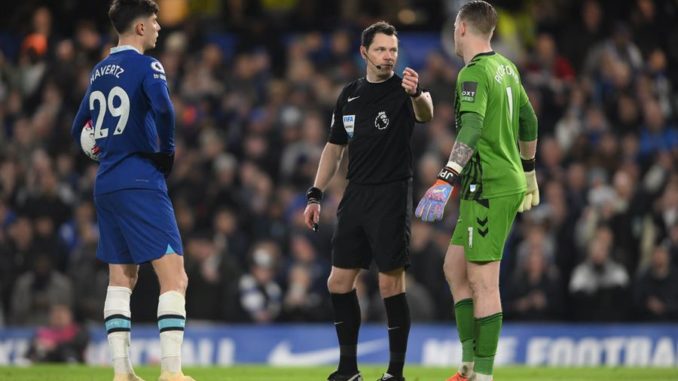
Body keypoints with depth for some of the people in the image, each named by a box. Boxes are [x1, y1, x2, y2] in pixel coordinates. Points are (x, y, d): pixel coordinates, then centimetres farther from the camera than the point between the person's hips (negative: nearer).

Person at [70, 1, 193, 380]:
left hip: (106, 185, 8)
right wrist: (167, 150, -12)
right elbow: (163, 107, -26)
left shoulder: (100, 71, 15)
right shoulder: (145, 66, -8)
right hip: (141, 183, -8)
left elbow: (80, 129, 23)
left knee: (122, 279, 12)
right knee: (174, 277, -8)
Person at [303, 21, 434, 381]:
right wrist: (315, 195, 13)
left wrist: (417, 96, -53)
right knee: (339, 282, 6)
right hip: (356, 196, 6)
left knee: (391, 283, -7)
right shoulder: (349, 95, 11)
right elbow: (334, 148, 19)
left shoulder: (404, 88, -7)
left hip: (392, 196, -6)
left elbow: (425, 114, -30)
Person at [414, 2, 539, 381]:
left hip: (489, 189, -9)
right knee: (455, 268, 14)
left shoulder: (475, 73, -15)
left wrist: (447, 179, -42)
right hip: (509, 182, 9)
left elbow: (472, 128, -31)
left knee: (483, 283, -7)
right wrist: (528, 171, 38)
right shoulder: (506, 67, 12)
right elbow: (528, 121, 24)